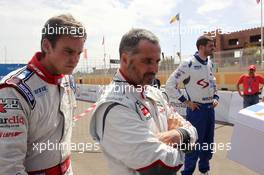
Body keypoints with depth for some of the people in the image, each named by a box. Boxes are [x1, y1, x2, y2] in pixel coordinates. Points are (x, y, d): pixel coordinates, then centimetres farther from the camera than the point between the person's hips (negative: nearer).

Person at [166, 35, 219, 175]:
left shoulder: (210, 64, 7)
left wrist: (215, 97, 9)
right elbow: (170, 84, -17)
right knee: (195, 144, 1)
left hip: (210, 108, 8)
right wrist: (186, 101, -15)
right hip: (196, 109, -7)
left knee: (208, 142, 18)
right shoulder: (189, 64, -17)